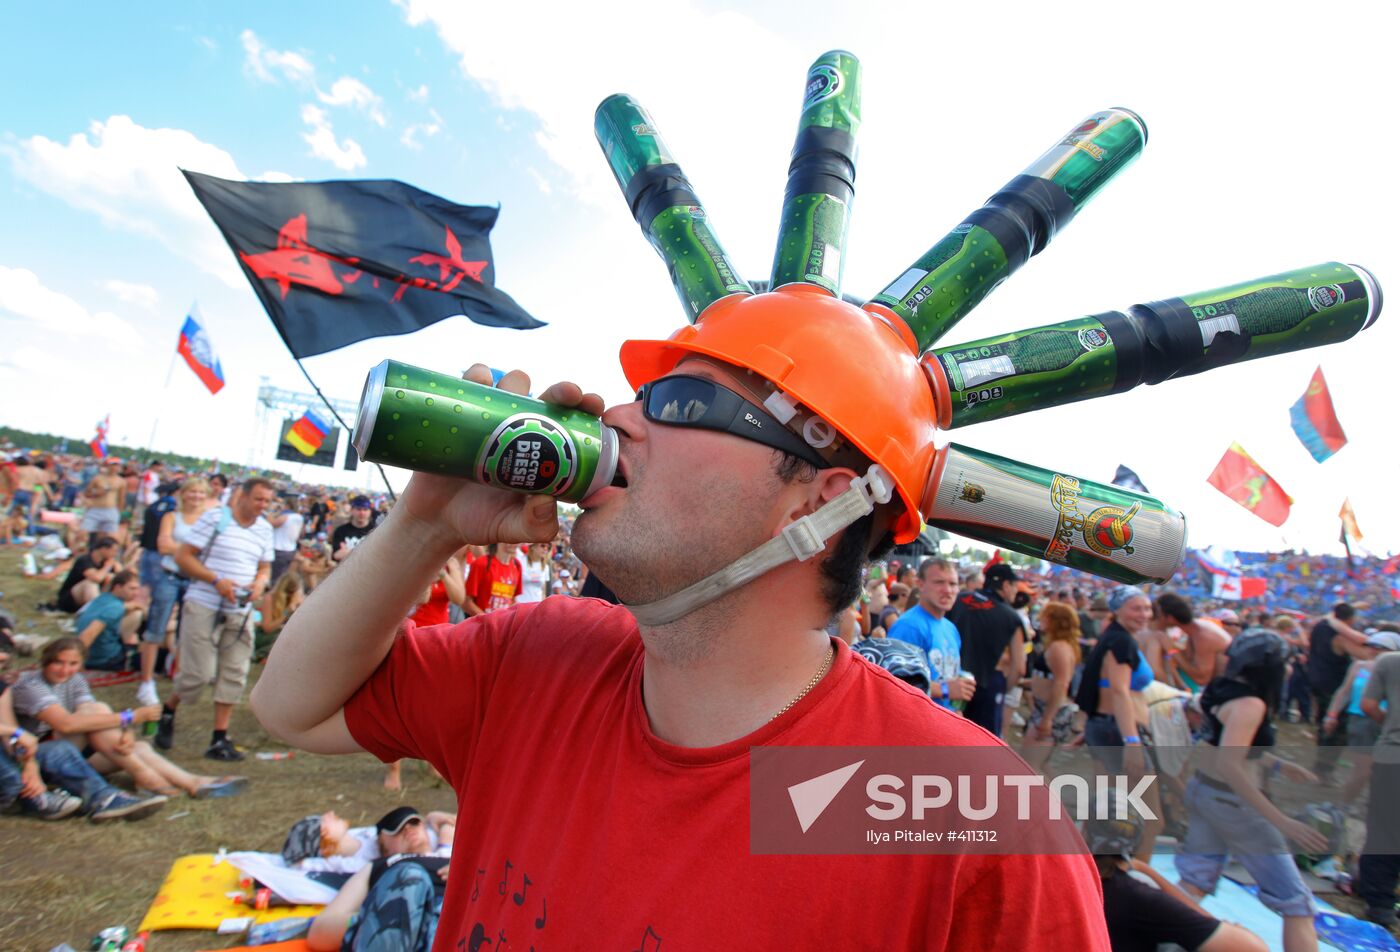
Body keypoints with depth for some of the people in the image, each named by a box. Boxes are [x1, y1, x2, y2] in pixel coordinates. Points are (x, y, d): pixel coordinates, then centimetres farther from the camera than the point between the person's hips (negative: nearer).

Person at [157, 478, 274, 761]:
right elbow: (182, 557, -7)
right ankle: (167, 711, 29)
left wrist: (260, 583, -6)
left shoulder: (265, 529, 9)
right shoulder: (214, 518, -6)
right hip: (203, 607, -5)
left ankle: (220, 740, 13)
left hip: (241, 613, 5)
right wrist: (216, 580, -18)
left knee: (234, 675, 4)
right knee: (199, 673, -2)